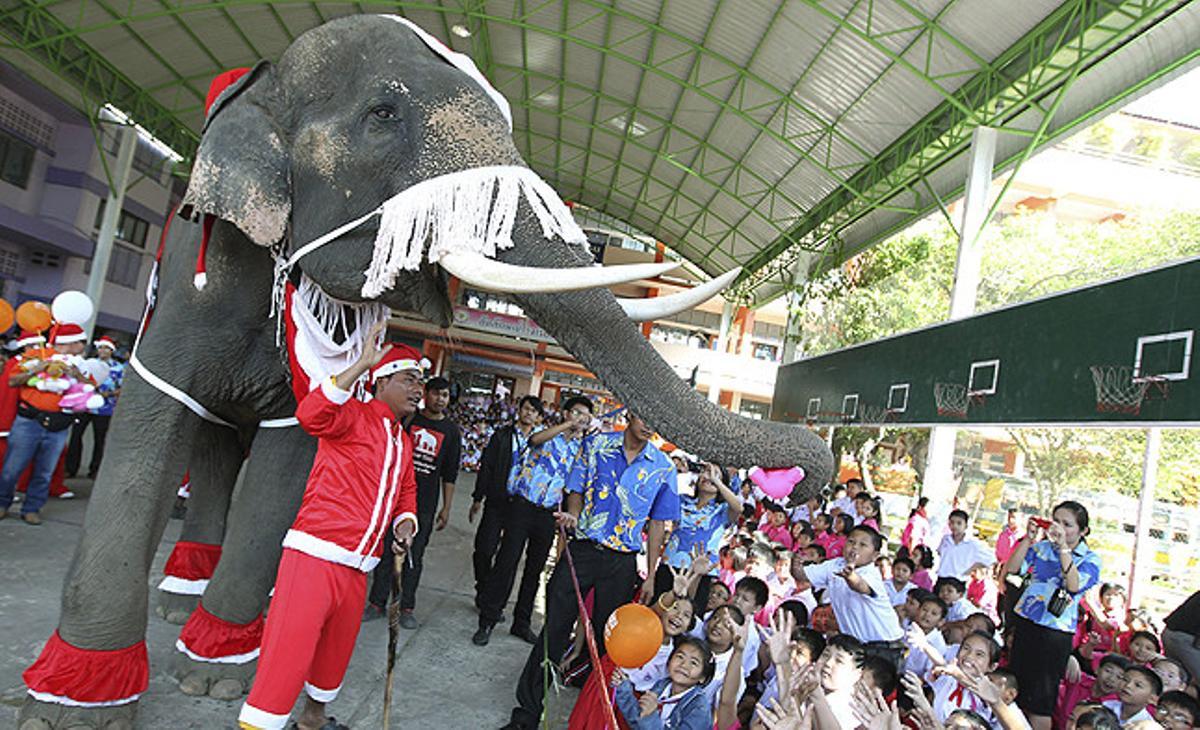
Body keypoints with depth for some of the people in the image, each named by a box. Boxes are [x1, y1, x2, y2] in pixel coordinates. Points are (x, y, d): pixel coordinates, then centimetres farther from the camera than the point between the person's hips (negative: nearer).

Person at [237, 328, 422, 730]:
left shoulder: (403, 442, 16)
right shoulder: (355, 417, -8)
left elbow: (406, 493, 28)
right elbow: (310, 414, -30)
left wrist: (404, 524, 7)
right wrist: (362, 363, -31)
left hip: (357, 568, 8)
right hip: (314, 556, -8)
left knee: (336, 651, 22)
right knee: (287, 652, -9)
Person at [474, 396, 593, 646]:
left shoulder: (580, 447, 12)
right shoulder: (547, 432, -1)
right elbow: (535, 439, -27)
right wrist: (569, 425, -30)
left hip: (549, 513, 5)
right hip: (523, 506, -4)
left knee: (535, 569, 11)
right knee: (506, 562, -4)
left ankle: (521, 623, 24)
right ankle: (487, 621, 6)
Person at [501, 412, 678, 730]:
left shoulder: (663, 468, 1)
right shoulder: (595, 444, -1)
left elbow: (657, 524, 6)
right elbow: (577, 491, 6)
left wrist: (650, 576, 5)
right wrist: (573, 515, -17)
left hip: (621, 563, 1)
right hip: (582, 549, 0)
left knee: (604, 637, 11)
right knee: (554, 629, -1)